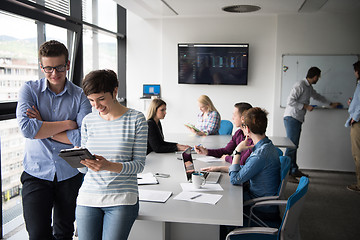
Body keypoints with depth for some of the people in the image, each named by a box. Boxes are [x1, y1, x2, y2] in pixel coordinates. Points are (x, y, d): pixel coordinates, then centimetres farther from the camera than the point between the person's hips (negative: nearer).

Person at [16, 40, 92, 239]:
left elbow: (83, 137, -16)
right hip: (36, 173, -1)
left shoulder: (81, 96, -3)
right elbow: (26, 128, -18)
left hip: (70, 175, 1)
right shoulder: (29, 90, -2)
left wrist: (42, 127, -13)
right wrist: (66, 124, -14)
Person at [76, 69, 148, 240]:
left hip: (122, 200, -3)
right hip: (87, 199, 4)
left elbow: (139, 164, -6)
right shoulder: (88, 120, 7)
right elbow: (84, 168, 11)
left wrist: (109, 166, -23)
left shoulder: (136, 119, -3)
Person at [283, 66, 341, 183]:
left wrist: (331, 104, 46)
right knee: (291, 146, -12)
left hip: (298, 120, 9)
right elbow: (290, 101, -19)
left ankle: (294, 170, 17)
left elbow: (317, 96, 37)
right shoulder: (300, 85, -12)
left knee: (295, 146, 11)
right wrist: (306, 106, -14)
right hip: (291, 118, -9)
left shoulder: (309, 87, 19)